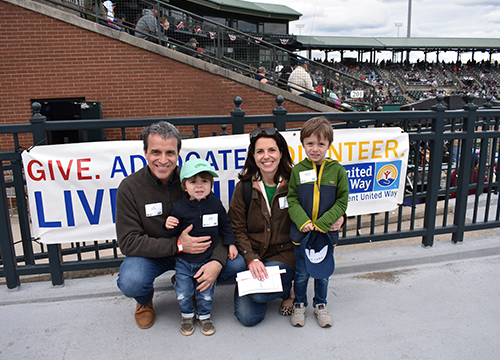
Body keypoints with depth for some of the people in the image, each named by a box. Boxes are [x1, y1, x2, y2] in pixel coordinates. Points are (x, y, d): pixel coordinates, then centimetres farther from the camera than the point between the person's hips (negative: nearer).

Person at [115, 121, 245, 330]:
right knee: (131, 283, -34)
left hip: (194, 248, 2)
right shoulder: (130, 187, -15)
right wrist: (177, 245, -29)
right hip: (151, 254, -1)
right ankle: (145, 300, 8)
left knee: (237, 264, -18)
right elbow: (128, 241, -19)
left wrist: (217, 261, -29)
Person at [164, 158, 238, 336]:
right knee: (183, 293, 9)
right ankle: (187, 315, 36)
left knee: (206, 293, 12)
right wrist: (169, 227, -25)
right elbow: (174, 233, -4)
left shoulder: (215, 204, -6)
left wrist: (230, 243, 3)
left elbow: (225, 225, 7)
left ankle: (204, 316, 37)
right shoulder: (179, 207, -11)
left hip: (208, 259, 1)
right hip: (184, 261, 0)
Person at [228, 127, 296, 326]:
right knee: (248, 317, -12)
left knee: (258, 293, -29)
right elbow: (237, 230, -2)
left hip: (283, 255, -1)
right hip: (251, 255, 2)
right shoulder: (244, 188, -2)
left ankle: (286, 290, 7)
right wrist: (251, 259, -17)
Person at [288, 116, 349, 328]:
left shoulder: (337, 170, -6)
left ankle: (320, 305, 39)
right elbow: (292, 200, -3)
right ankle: (299, 304, 36)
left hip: (327, 233, 0)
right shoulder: (297, 171, -5)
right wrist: (303, 222, -19)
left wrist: (322, 224, -15)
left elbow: (342, 202, -6)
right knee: (302, 273, 15)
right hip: (301, 233, 0)